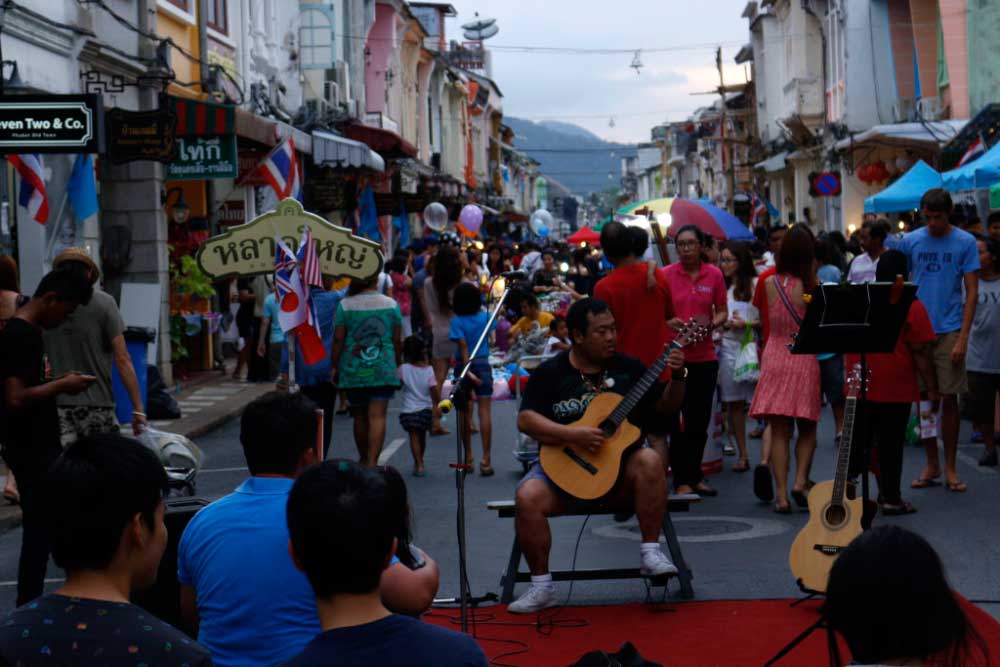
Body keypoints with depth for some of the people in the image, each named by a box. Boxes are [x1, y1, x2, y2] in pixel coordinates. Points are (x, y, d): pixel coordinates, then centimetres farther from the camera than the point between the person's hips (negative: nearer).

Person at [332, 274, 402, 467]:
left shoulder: (345, 305, -3)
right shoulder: (391, 305, 0)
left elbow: (338, 339, -5)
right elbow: (398, 340, 3)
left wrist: (334, 366, 3)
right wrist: (398, 364, 15)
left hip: (353, 371, 1)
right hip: (384, 370, -1)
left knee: (359, 416, 14)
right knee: (378, 415, -5)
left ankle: (364, 460, 27)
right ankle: (372, 461, -17)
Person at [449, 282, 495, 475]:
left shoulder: (457, 321, -9)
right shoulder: (484, 317, 0)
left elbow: (463, 346, -15)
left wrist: (467, 370, -18)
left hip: (464, 364, -1)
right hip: (482, 363, 1)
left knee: (465, 412, 8)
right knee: (484, 411, -3)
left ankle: (468, 457, 16)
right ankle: (486, 459, -9)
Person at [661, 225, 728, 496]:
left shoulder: (714, 274, 5)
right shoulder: (666, 275, -2)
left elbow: (722, 311, 10)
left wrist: (710, 323, -10)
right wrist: (669, 322, -18)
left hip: (704, 355, 3)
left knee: (700, 420, 10)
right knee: (679, 420, -2)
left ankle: (695, 476, 23)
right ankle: (681, 480, 6)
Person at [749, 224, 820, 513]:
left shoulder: (770, 283, -3)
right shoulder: (811, 286, -10)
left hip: (775, 358, 2)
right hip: (804, 359, -1)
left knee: (779, 430, 4)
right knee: (807, 428, 14)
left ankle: (782, 494, -1)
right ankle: (800, 481, -3)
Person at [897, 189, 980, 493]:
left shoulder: (965, 243, -1)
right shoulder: (910, 242, 4)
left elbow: (972, 292, -2)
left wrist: (963, 338, -10)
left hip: (949, 331, -2)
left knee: (949, 399, 1)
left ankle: (950, 468, 10)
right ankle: (931, 464, 17)